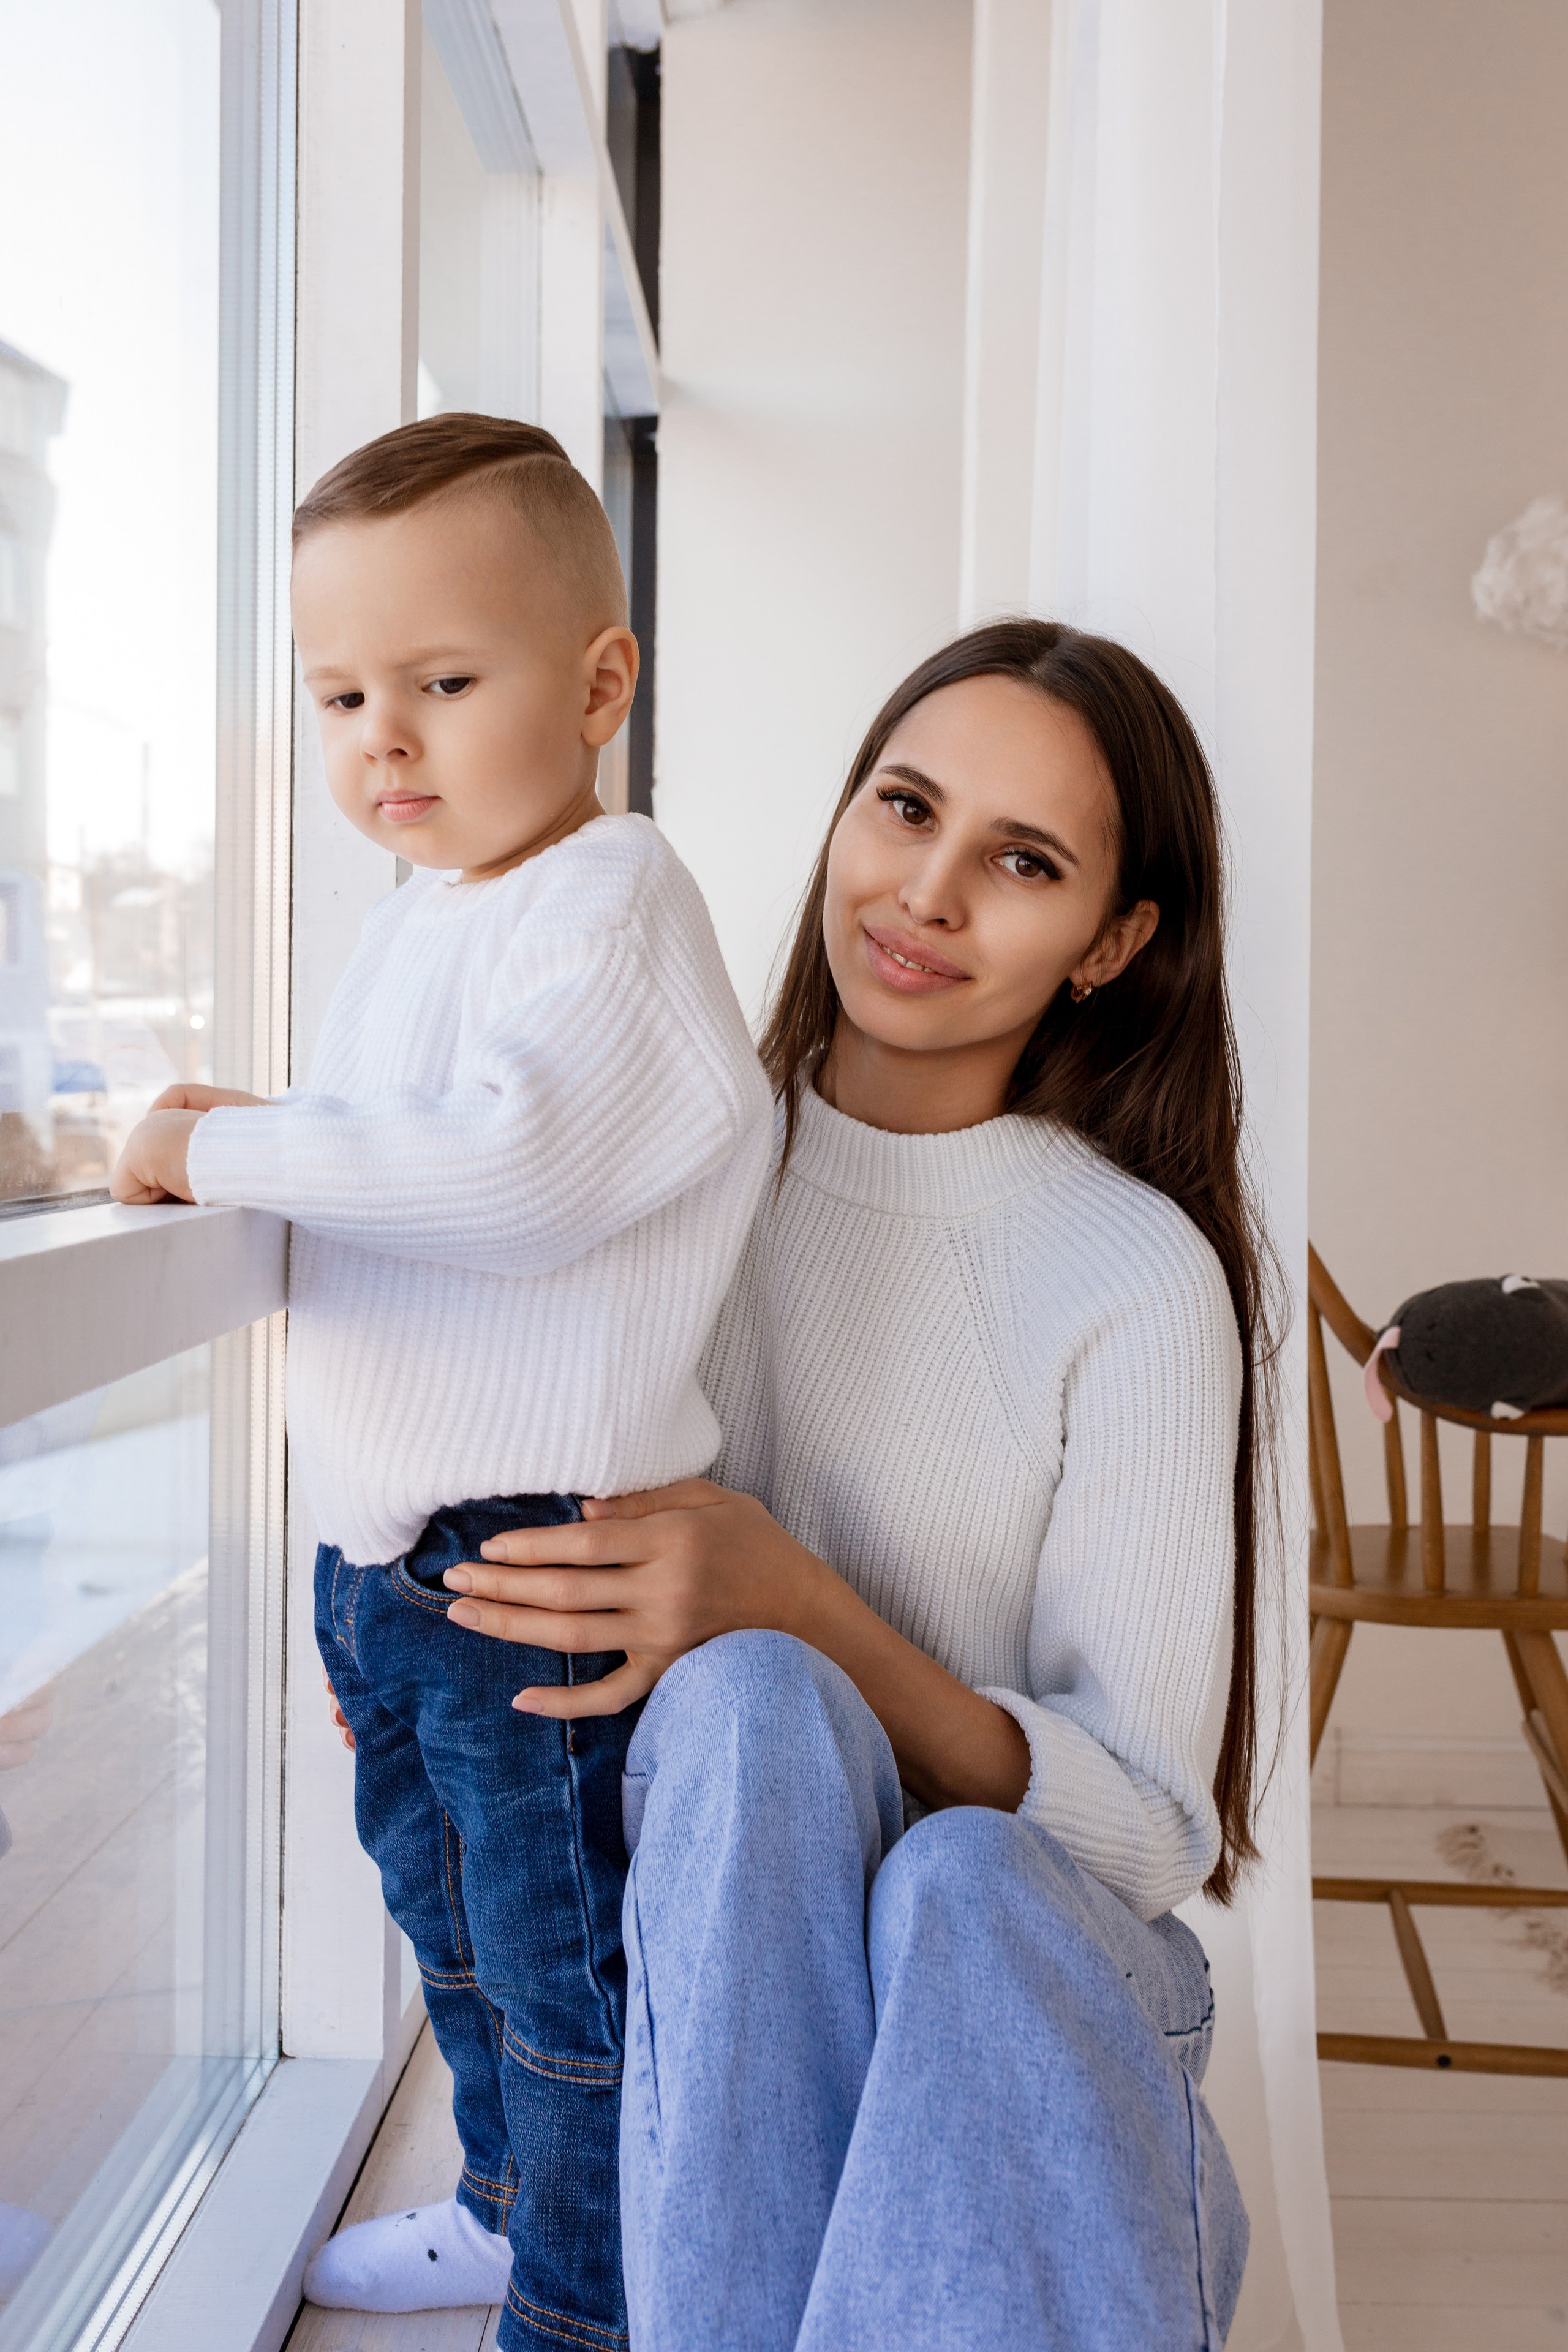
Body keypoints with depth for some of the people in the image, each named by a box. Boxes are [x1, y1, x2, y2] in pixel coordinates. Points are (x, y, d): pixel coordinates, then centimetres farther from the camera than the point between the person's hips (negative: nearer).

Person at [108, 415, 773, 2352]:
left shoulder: (610, 901, -16)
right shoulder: (408, 925, 12)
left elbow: (516, 1167, -30)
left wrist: (228, 1143, -23)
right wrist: (251, 1157, 6)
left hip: (538, 1550, -9)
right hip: (379, 1539, 9)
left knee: (568, 1963, 7)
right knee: (451, 1920, 25)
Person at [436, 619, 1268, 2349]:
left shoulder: (1142, 1278, -11)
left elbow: (1150, 1832, -12)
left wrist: (793, 1607, -27)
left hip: (1031, 1947, -2)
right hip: (710, 1916, 3)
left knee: (964, 1882, -38)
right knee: (745, 1706, -33)